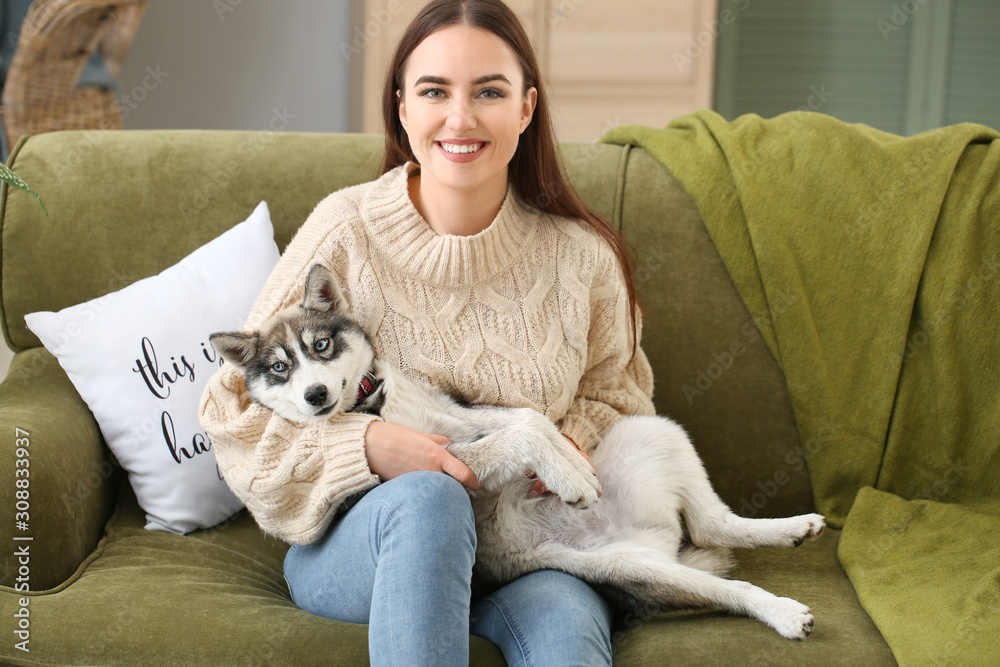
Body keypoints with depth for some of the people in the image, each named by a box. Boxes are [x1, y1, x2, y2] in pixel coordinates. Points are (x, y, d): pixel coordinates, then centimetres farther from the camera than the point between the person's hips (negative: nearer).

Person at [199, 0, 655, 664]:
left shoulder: (580, 253, -3)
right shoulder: (345, 230, -9)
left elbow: (618, 395, 16)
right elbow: (236, 409, -4)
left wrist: (574, 447, -7)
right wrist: (367, 445, -20)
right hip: (354, 545, 1)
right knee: (426, 497, -35)